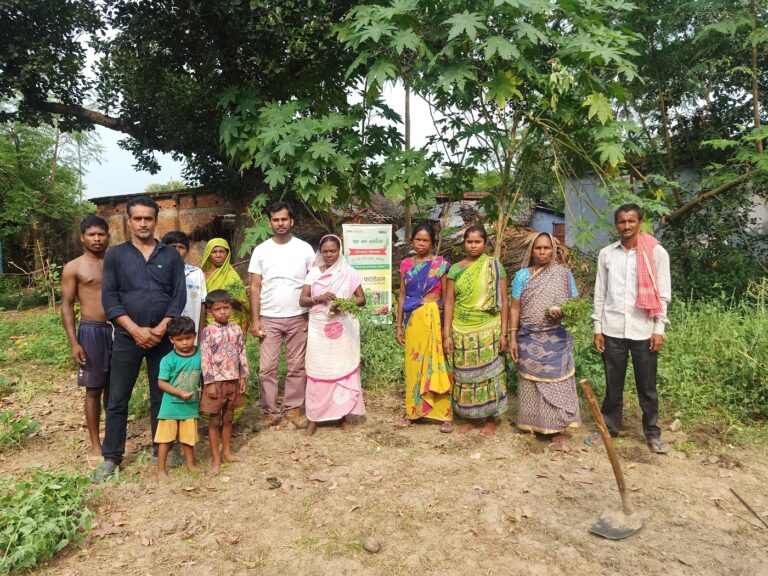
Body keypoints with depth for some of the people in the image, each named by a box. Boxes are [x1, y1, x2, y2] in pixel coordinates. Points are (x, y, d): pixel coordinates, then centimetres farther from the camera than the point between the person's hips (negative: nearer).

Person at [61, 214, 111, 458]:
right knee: (94, 389, 4)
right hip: (92, 330, -3)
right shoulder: (73, 268, -2)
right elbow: (66, 306, -3)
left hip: (117, 328, 3)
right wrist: (73, 342, -11)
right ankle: (95, 443, 14)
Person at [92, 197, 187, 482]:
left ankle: (161, 449, 24)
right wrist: (136, 330, -13)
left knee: (162, 396, 9)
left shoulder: (171, 255, 5)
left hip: (163, 337, 1)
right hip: (127, 337, 0)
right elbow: (109, 298, -3)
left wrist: (161, 329, -12)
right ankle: (111, 457, 18)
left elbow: (179, 296, 0)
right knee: (117, 399, 5)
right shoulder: (115, 255, 3)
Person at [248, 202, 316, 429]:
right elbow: (255, 288, 2)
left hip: (298, 318, 0)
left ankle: (293, 408, 20)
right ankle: (270, 411, 14)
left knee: (297, 367, 7)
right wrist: (255, 320, -4)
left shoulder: (304, 248, 1)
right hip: (269, 319, 0)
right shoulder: (261, 250, 3)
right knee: (267, 368, 2)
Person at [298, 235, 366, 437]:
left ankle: (342, 413, 18)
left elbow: (362, 299, 2)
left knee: (343, 369, 4)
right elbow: (302, 300, 2)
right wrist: (319, 298, -17)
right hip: (319, 328, 1)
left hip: (343, 328, -1)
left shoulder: (349, 272, 2)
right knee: (318, 371, 1)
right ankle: (314, 417, 9)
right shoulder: (313, 273, 5)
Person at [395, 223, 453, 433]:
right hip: (412, 319, 4)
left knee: (435, 363, -2)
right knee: (413, 364, 8)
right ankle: (413, 410, 20)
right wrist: (399, 325, 7)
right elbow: (402, 295, 11)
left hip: (433, 318, -3)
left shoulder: (440, 264, -1)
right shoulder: (406, 264, 9)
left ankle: (445, 414, 5)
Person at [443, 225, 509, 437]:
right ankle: (470, 417, 22)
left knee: (488, 372, 3)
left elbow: (503, 301, -1)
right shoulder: (455, 269, 5)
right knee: (465, 374, 7)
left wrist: (503, 333, -7)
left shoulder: (495, 266, 0)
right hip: (462, 331, 2)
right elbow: (449, 303, 3)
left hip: (488, 330, -2)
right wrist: (446, 334, -3)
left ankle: (490, 418, 19)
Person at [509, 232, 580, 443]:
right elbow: (515, 308, 2)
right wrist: (512, 338, -3)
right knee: (530, 380, 6)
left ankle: (555, 426, 12)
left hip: (557, 339, 0)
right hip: (529, 339, 1)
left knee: (555, 381, 1)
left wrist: (563, 311, -18)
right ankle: (531, 423, 18)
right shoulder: (522, 275, 3)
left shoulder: (564, 274, 3)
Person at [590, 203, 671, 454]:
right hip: (612, 330, 2)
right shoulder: (606, 254, 4)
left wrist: (659, 330, -5)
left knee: (647, 386, 9)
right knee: (613, 384, 12)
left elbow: (663, 294, -1)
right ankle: (609, 427, 26)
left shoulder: (657, 252, -2)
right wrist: (597, 328, 3)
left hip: (644, 331, -1)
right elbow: (600, 293, 6)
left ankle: (652, 433, 25)